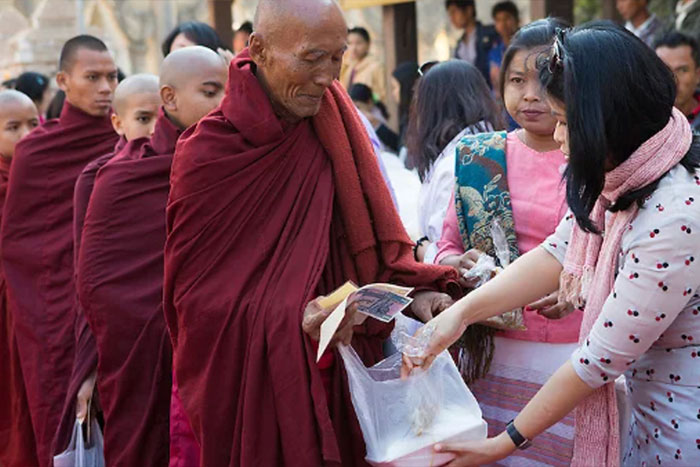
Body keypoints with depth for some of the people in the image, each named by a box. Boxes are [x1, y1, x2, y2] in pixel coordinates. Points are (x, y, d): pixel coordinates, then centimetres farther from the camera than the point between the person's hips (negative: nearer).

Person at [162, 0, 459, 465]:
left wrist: (412, 292, -14)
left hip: (334, 377, 4)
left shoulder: (335, 132, 0)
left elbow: (367, 242, 5)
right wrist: (293, 320, -25)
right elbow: (196, 294, -11)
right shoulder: (207, 152, -12)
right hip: (248, 383, -4)